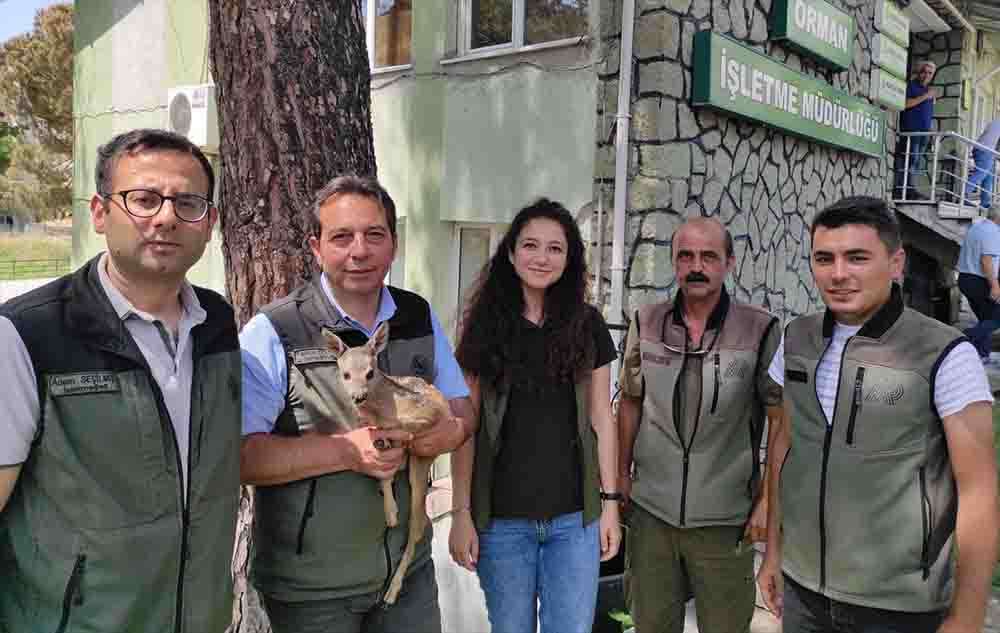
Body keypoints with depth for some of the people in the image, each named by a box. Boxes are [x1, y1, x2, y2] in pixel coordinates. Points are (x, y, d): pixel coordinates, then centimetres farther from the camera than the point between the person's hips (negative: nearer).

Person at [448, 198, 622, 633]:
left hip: (575, 518, 1)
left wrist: (610, 502, 4)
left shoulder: (588, 326, 3)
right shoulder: (486, 325, -1)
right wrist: (461, 512, -5)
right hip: (501, 519, -1)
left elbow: (600, 419, 7)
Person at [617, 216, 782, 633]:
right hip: (650, 511, 3)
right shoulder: (646, 324, 0)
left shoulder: (761, 331, -10)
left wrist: (768, 500, -8)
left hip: (725, 520, -2)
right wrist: (622, 473, 7)